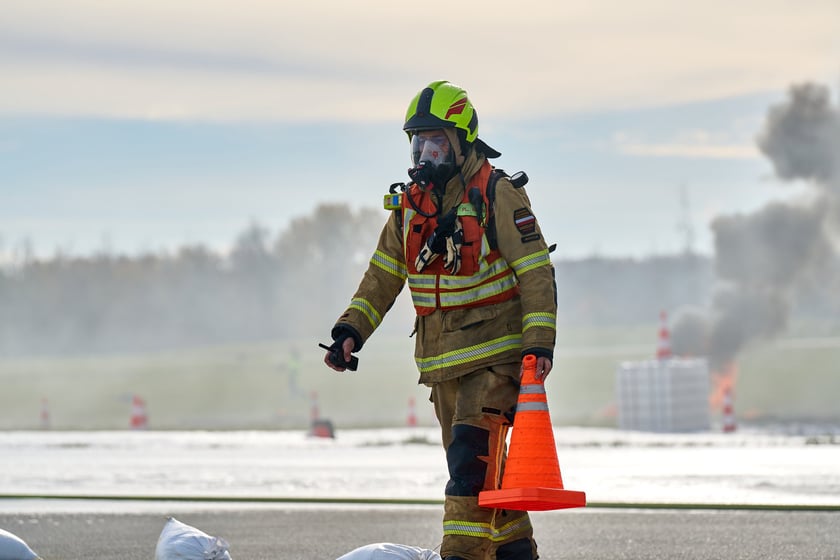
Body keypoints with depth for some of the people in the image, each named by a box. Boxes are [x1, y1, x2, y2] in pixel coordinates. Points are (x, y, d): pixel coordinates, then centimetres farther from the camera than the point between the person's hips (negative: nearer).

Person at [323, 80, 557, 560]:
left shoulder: (497, 195, -9)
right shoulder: (410, 204, 10)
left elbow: (536, 272, -12)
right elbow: (383, 277, 15)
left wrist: (540, 341, -20)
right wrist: (350, 330, 3)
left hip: (495, 353, -7)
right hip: (443, 361, 7)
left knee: (473, 454, -18)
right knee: (478, 464, 12)